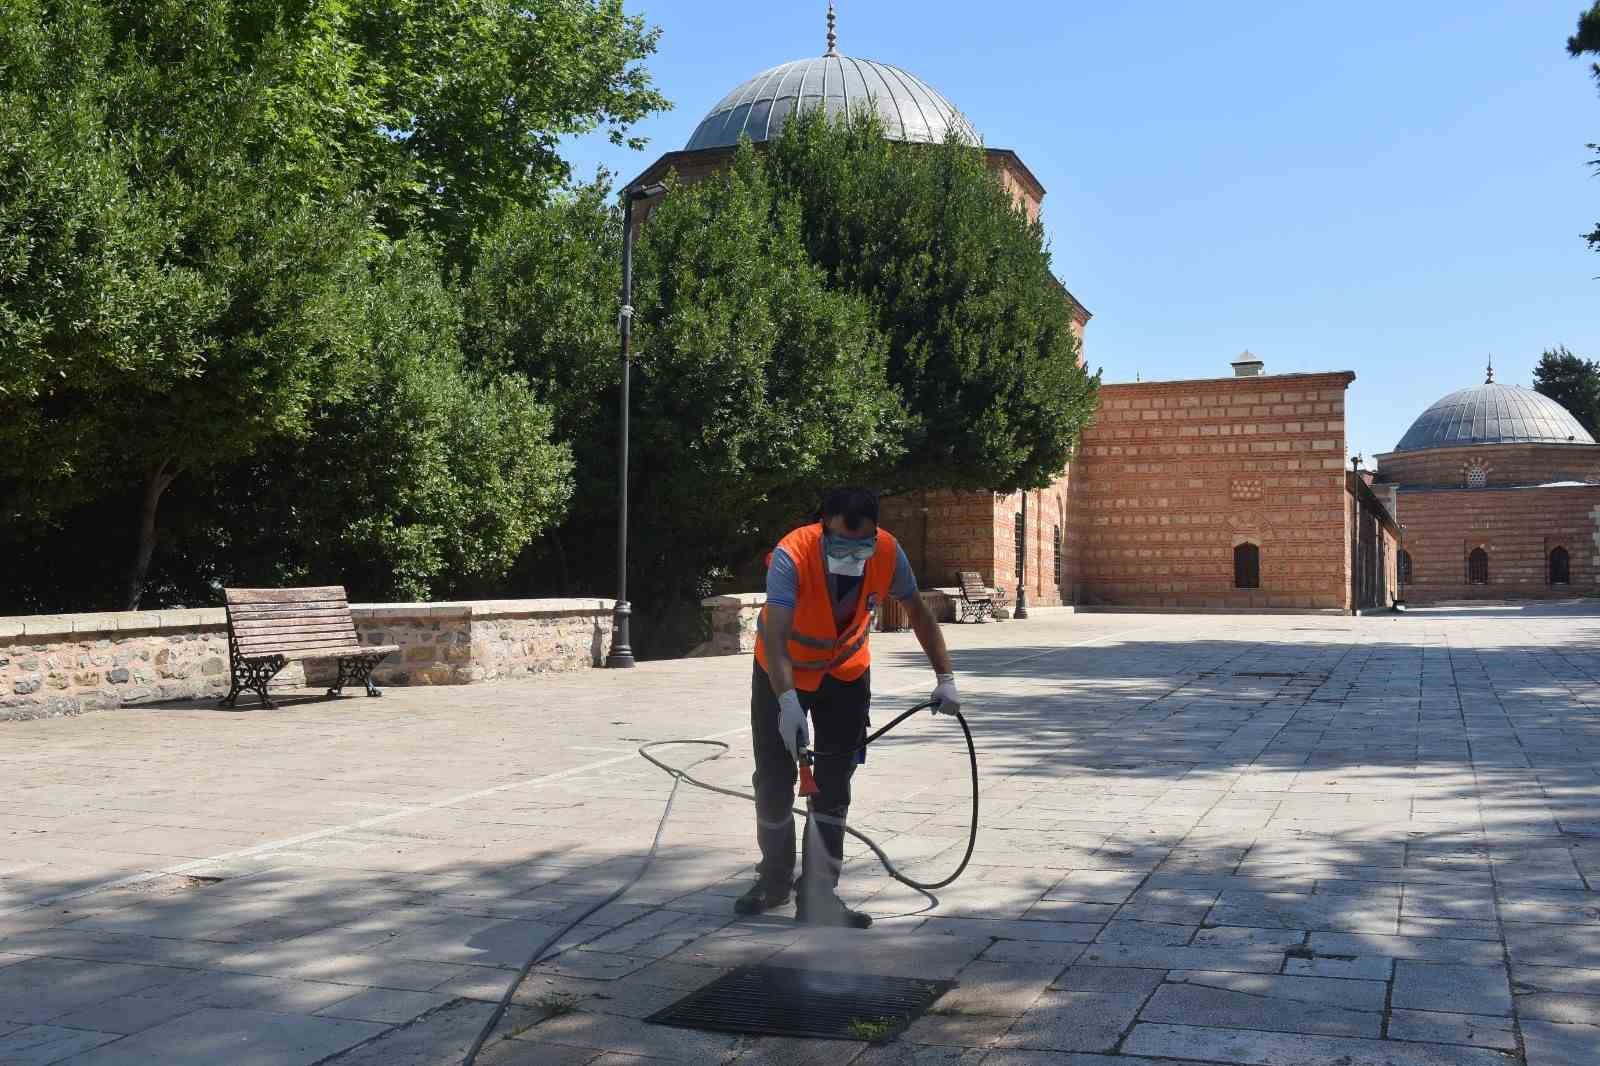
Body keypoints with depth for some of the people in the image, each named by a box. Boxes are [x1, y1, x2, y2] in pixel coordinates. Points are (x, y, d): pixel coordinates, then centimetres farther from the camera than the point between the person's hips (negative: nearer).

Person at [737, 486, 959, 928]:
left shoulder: (888, 554, -24)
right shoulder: (792, 555, -36)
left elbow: (920, 614, -7)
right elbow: (774, 637, -44)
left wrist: (945, 678, -10)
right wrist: (788, 702, -56)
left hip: (846, 673, 2)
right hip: (783, 672, -2)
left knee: (834, 785, -2)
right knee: (774, 780, 1)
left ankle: (818, 896, 7)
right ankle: (775, 880, 23)